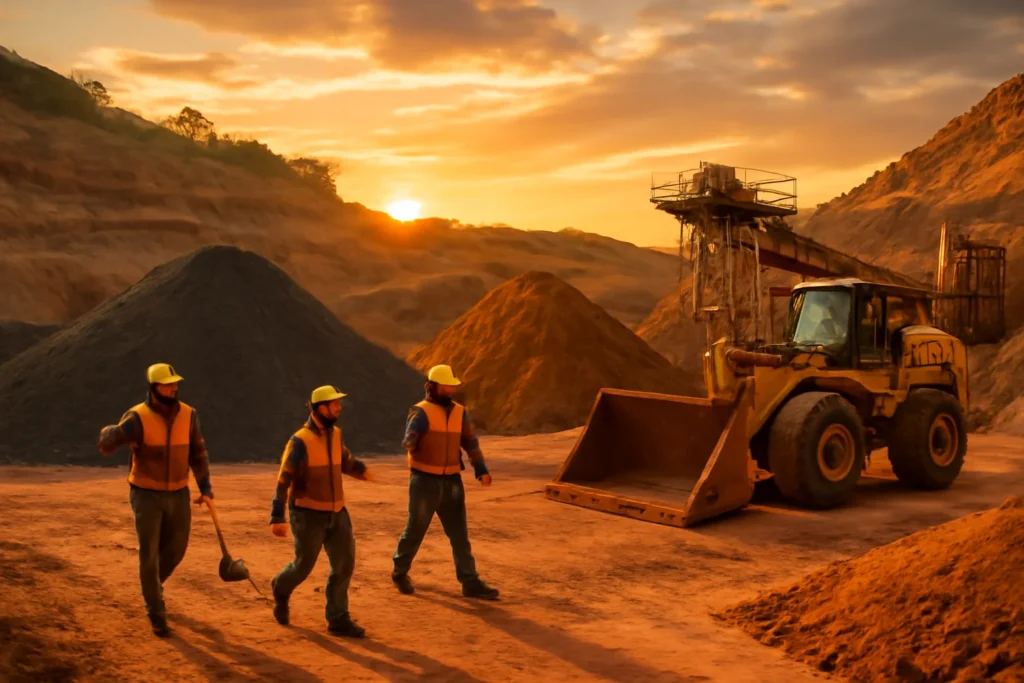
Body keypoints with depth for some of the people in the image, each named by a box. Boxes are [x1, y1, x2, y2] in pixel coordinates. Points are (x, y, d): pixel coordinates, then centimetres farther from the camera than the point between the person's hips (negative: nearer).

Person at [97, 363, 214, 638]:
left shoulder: (188, 414, -3)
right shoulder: (138, 417, -16)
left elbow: (197, 452, 7)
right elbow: (105, 447, -24)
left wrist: (205, 487, 1)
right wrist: (113, 433, -48)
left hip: (178, 493, 4)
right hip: (146, 494, -4)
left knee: (176, 550, 13)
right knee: (149, 554, -2)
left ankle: (153, 585, 44)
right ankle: (156, 613, 14)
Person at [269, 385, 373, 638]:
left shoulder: (335, 433, 4)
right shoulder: (300, 441, -16)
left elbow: (345, 461, 19)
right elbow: (283, 480, -18)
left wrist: (360, 470, 2)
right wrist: (277, 518, -22)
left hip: (336, 512, 6)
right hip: (308, 514, -6)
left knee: (344, 563, 3)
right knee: (304, 565, 7)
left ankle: (338, 619, 14)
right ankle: (281, 589, 40)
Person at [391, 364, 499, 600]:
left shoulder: (460, 412, 7)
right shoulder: (422, 411, -10)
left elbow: (471, 443, 11)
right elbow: (409, 439, -24)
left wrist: (481, 469, -3)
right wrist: (411, 443, -49)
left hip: (451, 481, 5)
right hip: (425, 481, -5)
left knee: (459, 534, 5)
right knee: (415, 530, 7)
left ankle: (470, 582, 9)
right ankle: (400, 572, 29)